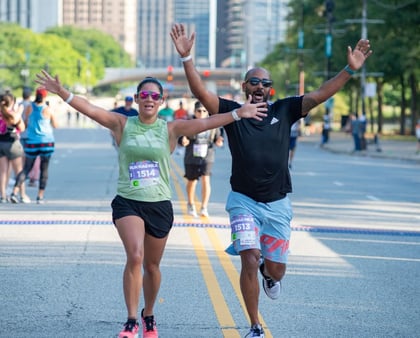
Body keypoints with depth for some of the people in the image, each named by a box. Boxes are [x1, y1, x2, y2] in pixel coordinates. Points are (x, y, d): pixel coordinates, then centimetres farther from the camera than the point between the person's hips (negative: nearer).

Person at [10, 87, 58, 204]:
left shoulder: (29, 108, -1)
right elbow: (55, 125, 4)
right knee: (44, 170, 7)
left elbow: (26, 123, 8)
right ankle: (40, 197, 5)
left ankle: (14, 192, -6)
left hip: (31, 142, 2)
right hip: (46, 142, -2)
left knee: (26, 168, 8)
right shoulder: (48, 109, -7)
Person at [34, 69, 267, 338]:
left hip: (160, 205, 2)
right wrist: (62, 92, -22)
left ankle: (149, 316, 35)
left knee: (152, 265, 12)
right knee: (135, 256, -21)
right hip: (127, 202, -1)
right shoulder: (122, 124, 0)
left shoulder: (170, 129, 0)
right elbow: (90, 109, -9)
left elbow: (205, 123, -7)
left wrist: (237, 114, -16)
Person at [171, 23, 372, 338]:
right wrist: (186, 57, -29)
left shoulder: (284, 111, 2)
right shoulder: (233, 111, -4)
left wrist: (350, 69, -15)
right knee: (250, 262, -13)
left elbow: (319, 95, -5)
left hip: (278, 203, 2)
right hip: (244, 201, -2)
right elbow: (200, 92, -15)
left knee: (276, 270, 8)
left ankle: (268, 274, 48)